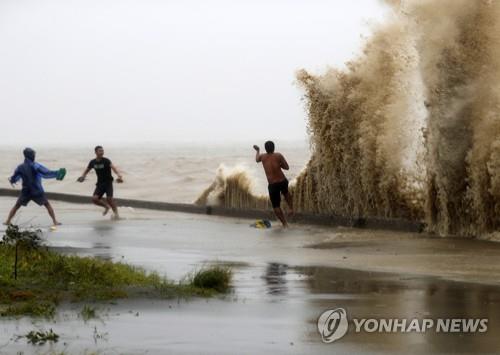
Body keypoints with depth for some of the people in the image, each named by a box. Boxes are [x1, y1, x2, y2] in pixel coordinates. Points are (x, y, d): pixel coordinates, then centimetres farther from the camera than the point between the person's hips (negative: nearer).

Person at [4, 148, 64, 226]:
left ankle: (8, 221, 15)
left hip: (25, 192, 3)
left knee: (16, 206, 20)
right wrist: (57, 173, -17)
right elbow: (47, 173, -23)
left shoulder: (20, 167, -2)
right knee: (47, 205, 12)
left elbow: (13, 179, 10)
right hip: (37, 192, -3)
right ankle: (55, 221, 7)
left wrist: (11, 180, 33)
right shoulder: (36, 166, -14)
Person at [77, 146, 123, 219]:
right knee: (94, 199, -11)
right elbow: (87, 170, 20)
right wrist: (83, 176, 1)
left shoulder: (106, 161, -12)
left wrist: (119, 175, -47)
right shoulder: (93, 162, 2)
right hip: (100, 183, 4)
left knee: (109, 198, -20)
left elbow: (113, 167, -29)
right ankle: (107, 206, 16)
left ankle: (116, 213, -1)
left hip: (108, 182, -4)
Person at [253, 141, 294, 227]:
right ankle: (291, 208, 31)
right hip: (282, 181, 1)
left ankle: (284, 223, 4)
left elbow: (257, 159, 27)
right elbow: (287, 167, -3)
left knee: (276, 206, 9)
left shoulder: (262, 157, 3)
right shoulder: (278, 156, -5)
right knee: (286, 192, 37)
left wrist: (257, 151, 46)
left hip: (272, 185, -1)